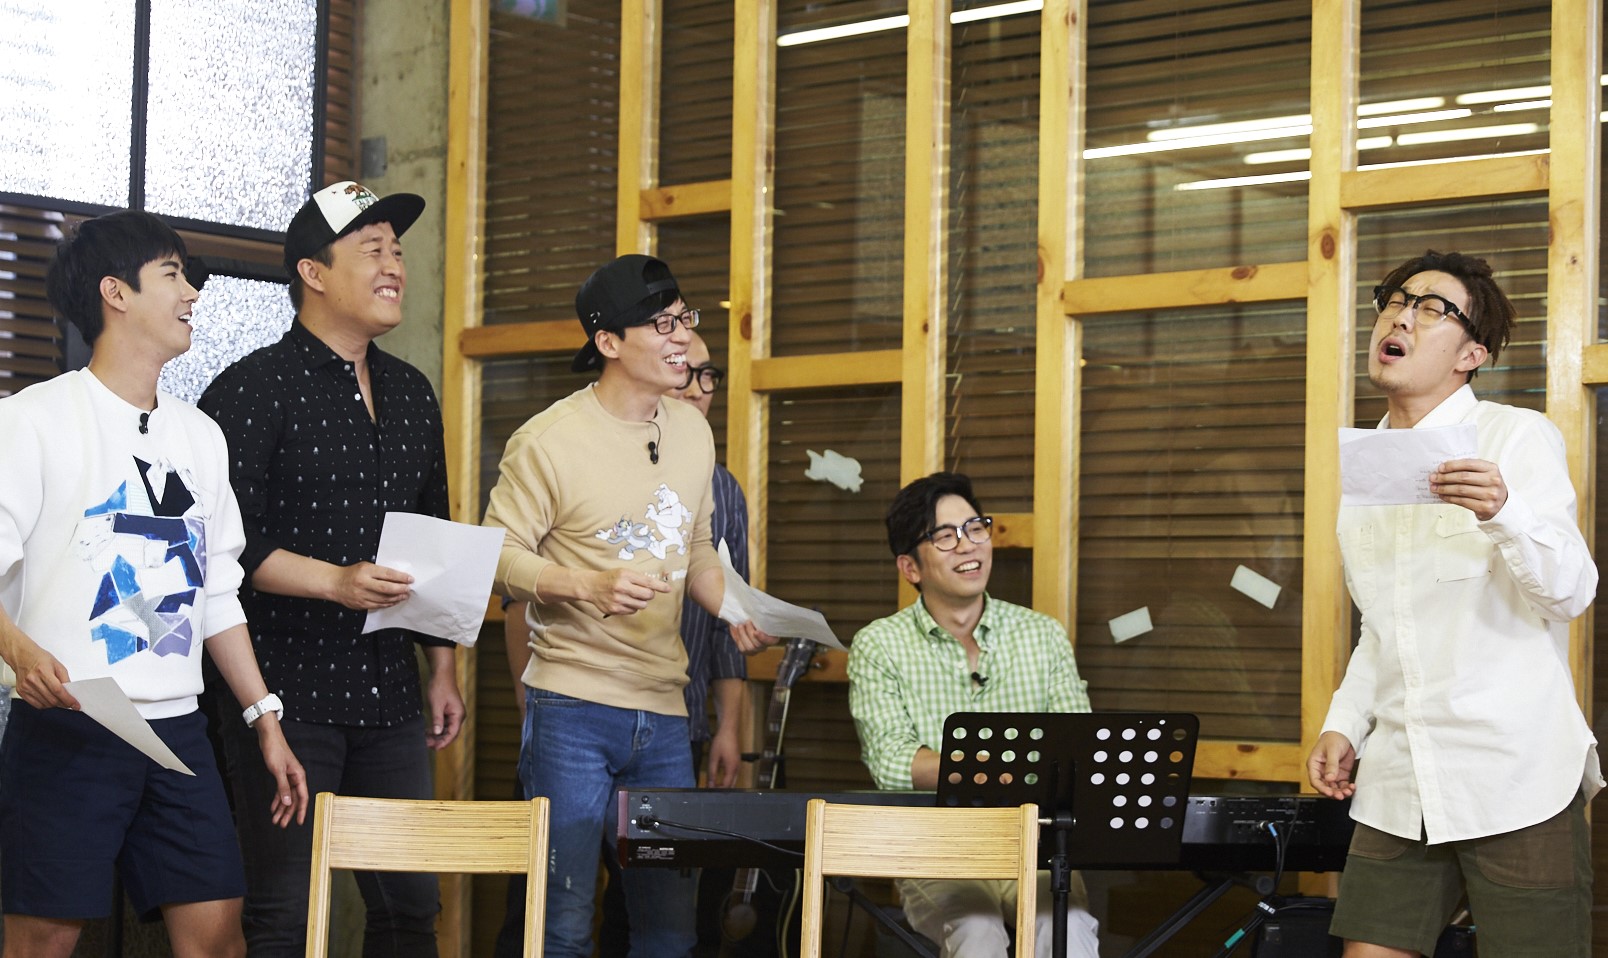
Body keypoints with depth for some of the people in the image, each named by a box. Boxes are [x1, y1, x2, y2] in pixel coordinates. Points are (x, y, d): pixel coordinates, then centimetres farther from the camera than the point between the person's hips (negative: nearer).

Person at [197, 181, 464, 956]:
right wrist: (335, 582, -22)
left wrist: (442, 667, 18)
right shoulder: (254, 389, -7)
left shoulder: (412, 395, 15)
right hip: (286, 696, -6)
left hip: (390, 696, 7)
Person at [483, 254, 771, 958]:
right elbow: (500, 557, -9)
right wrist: (590, 587, -25)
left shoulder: (692, 432, 12)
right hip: (572, 706, -6)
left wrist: (734, 612, 3)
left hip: (664, 714, 6)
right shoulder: (548, 441, -9)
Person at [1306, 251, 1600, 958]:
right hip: (1397, 789, 5)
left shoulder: (1519, 438, -2)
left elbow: (1571, 592, -12)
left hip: (1517, 781, -5)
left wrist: (1504, 514, -29)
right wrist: (1344, 726, 11)